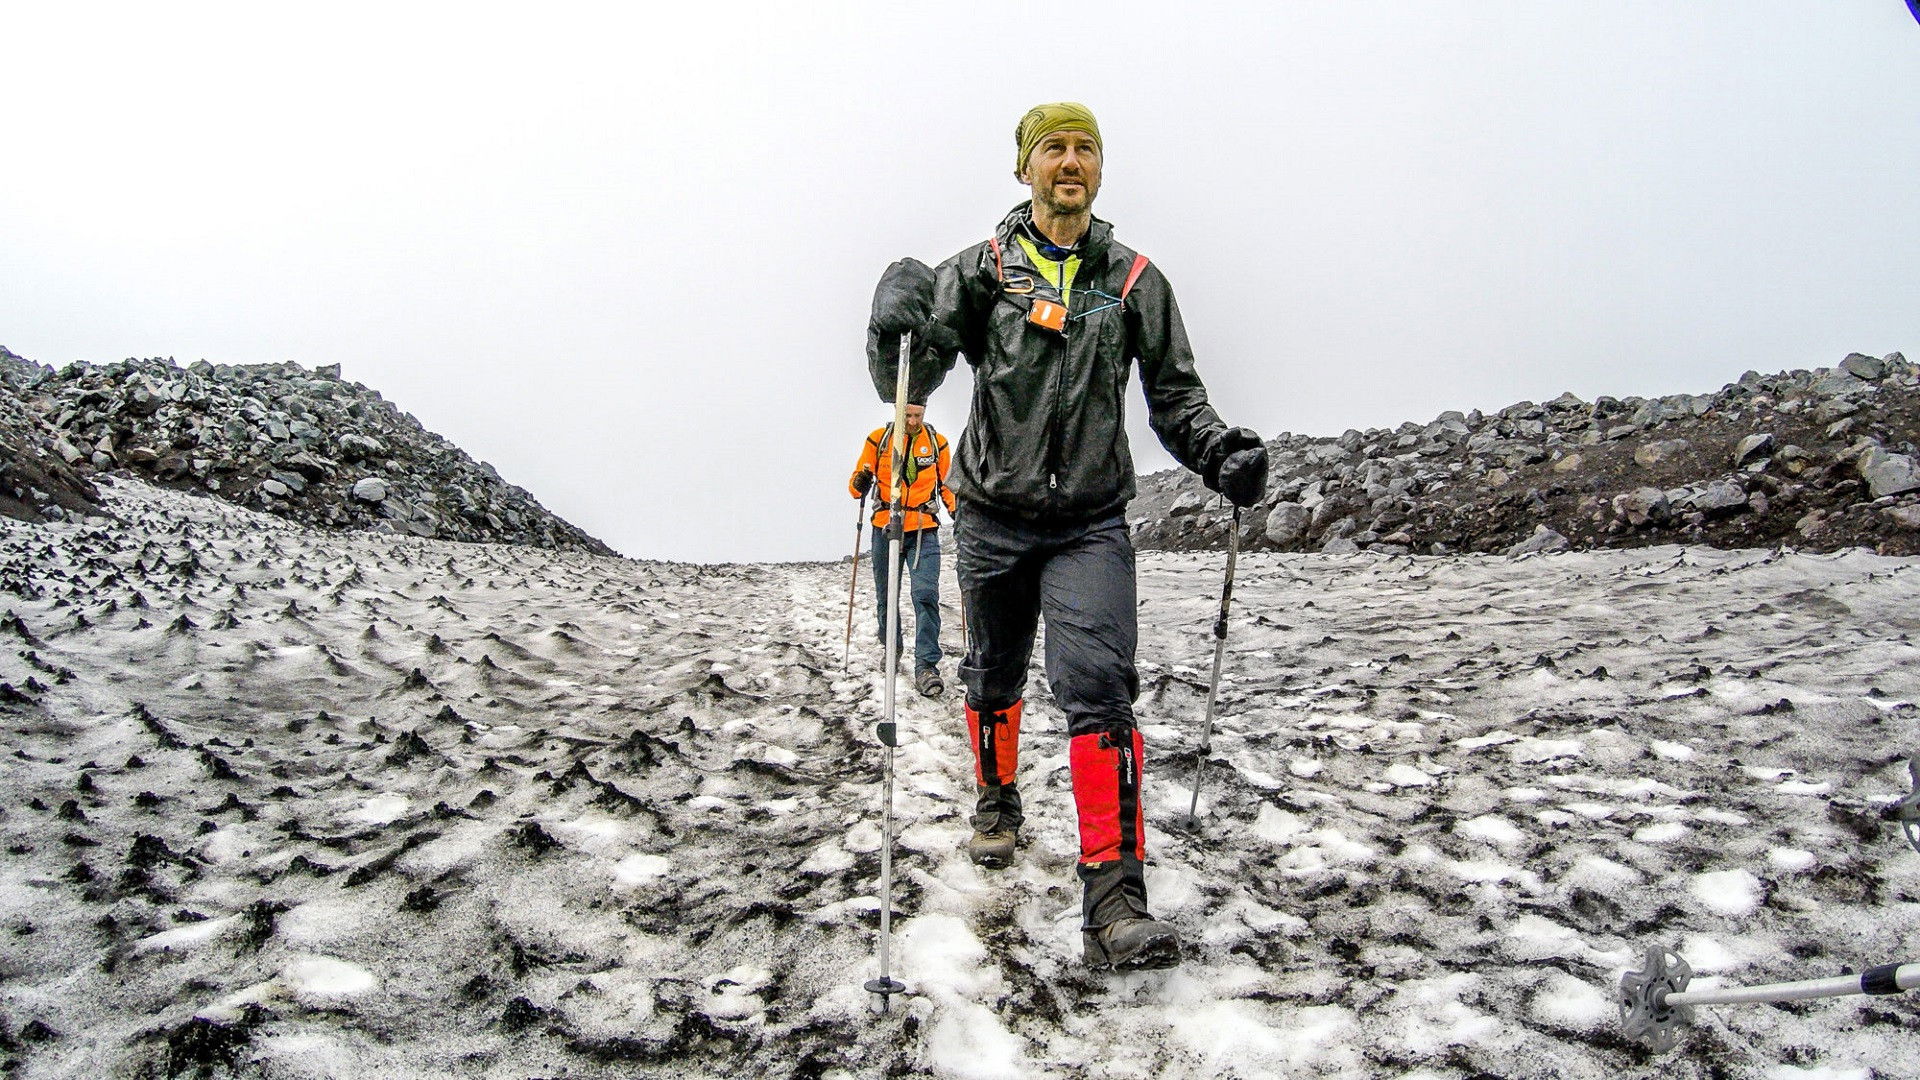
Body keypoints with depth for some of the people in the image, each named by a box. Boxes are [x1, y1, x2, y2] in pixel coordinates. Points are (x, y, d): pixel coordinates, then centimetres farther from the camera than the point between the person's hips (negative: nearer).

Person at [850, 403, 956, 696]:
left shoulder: (937, 442, 4)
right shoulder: (878, 439, 1)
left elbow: (946, 482, 16)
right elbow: (858, 482, 4)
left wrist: (955, 508, -2)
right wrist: (860, 484, -20)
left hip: (924, 531, -1)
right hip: (885, 529, 1)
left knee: (926, 594, -15)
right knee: (886, 597, 11)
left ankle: (926, 666, -16)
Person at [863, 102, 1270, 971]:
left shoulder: (1134, 280, 6)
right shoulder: (983, 268, 2)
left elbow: (1174, 395, 9)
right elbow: (912, 382, -4)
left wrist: (1222, 453, -11)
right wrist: (896, 322, -26)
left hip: (1091, 521, -1)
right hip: (994, 515, 1)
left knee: (1097, 686, -16)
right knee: (993, 678, 17)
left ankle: (1115, 896, -15)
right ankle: (998, 802, 44)